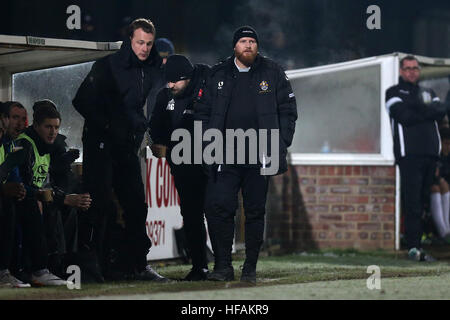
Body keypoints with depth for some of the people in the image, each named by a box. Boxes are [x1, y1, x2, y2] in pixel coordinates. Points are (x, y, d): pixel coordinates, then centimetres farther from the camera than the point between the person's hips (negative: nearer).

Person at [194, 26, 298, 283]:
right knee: (218, 208, -10)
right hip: (225, 158, 1)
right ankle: (223, 266, -1)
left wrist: (280, 146, -2)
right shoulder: (218, 76, 9)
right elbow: (202, 113, 13)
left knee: (255, 212, 4)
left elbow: (288, 112, 8)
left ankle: (250, 269, 12)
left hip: (260, 157, -1)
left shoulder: (273, 74, 7)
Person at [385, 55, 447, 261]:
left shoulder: (429, 94, 25)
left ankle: (417, 244, 6)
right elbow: (404, 116, -9)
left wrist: (418, 108, -9)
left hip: (430, 152, 6)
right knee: (412, 201, -13)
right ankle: (413, 246, -17)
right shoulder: (394, 93, 8)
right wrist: (428, 112, 1)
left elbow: (441, 111, 4)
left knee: (423, 200, 4)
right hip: (409, 153, -6)